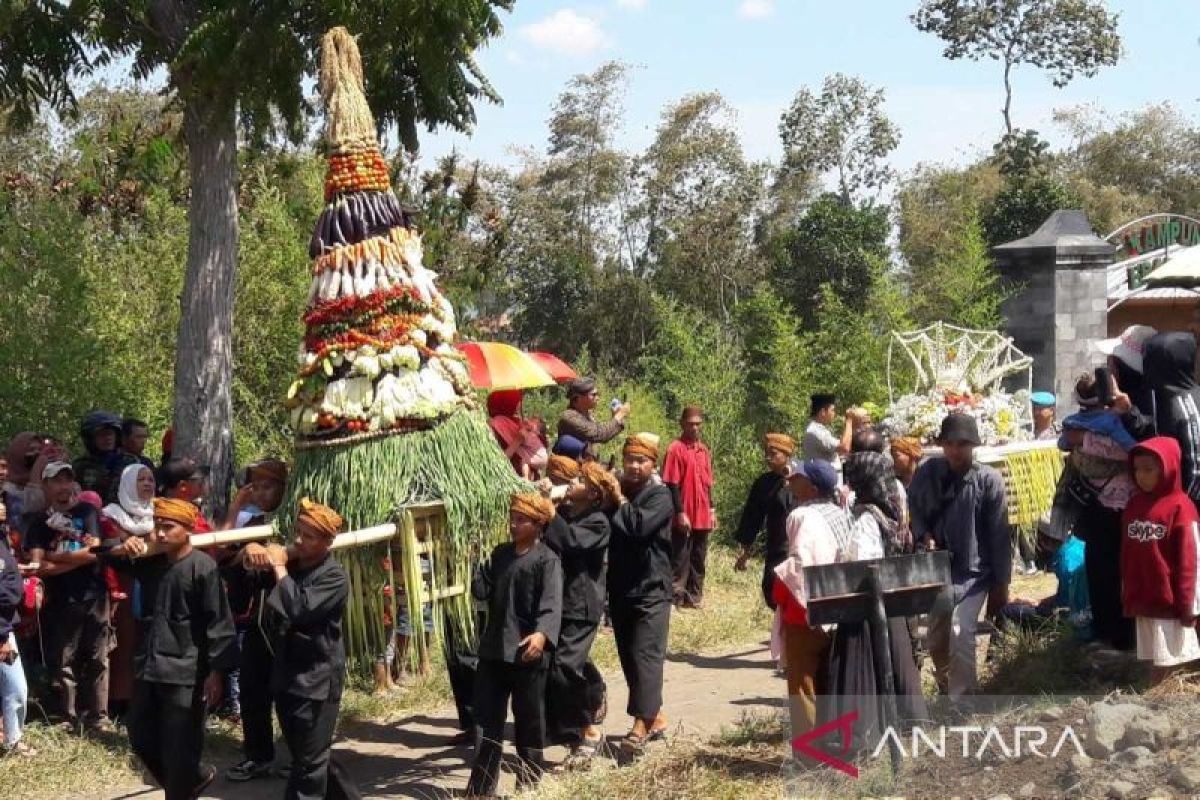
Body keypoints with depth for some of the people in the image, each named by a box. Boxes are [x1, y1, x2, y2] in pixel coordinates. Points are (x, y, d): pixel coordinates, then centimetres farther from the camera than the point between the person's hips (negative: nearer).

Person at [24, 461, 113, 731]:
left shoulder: (87, 512, 5)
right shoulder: (40, 522, 8)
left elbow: (93, 552, -8)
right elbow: (39, 567, -4)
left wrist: (53, 557, -3)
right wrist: (77, 558, -7)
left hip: (94, 597, -1)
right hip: (61, 601, 1)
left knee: (97, 660, 3)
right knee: (64, 662, 2)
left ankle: (98, 717, 9)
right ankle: (69, 719, 9)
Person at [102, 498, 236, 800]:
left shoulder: (203, 567, -12)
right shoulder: (151, 561, 9)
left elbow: (218, 622, -14)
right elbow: (105, 558, 20)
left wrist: (216, 671, -17)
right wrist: (123, 549, -4)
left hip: (184, 673, -8)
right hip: (148, 667, 8)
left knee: (179, 749, 1)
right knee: (141, 739, 17)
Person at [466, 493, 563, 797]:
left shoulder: (547, 560, -10)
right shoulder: (500, 553, 12)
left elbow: (552, 603, -23)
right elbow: (482, 591, 6)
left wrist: (542, 634, -40)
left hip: (527, 653, -6)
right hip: (493, 650, 6)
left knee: (529, 721, 6)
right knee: (487, 719, 9)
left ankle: (529, 785, 18)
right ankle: (481, 788, 16)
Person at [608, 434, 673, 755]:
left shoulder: (660, 496, -5)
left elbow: (639, 525, -23)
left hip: (651, 589, -6)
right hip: (620, 590, 6)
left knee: (646, 656, -14)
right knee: (629, 657, 10)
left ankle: (640, 727, -20)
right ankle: (656, 717, 23)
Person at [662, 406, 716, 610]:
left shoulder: (704, 449, 11)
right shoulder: (676, 449, -10)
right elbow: (672, 484, -12)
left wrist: (711, 510, 13)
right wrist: (680, 513, -16)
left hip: (702, 516, 7)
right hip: (684, 517, -7)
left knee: (698, 559, 12)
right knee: (680, 560, -1)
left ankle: (694, 596, 20)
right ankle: (677, 598, 3)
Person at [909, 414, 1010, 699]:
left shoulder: (988, 479, -11)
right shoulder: (928, 473, -4)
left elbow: (999, 535, -7)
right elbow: (914, 511, 10)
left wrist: (1001, 583, -5)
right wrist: (924, 536, -11)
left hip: (974, 572, -4)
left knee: (960, 634, -21)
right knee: (936, 641, 14)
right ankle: (948, 690, 40)